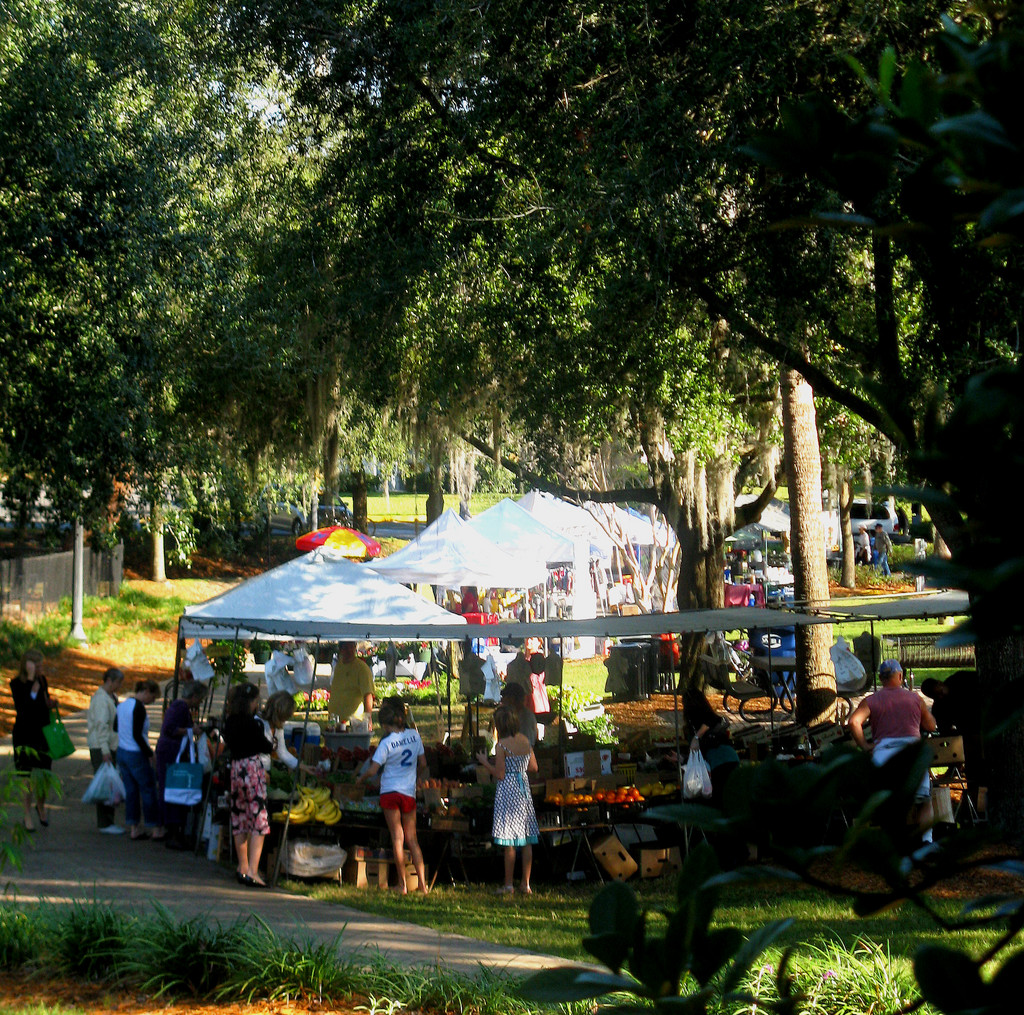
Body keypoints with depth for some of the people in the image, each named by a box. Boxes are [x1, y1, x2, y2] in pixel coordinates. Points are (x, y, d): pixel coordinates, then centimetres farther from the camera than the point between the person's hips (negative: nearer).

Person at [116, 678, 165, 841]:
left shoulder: (122, 705, 9)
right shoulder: (139, 708, -19)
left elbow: (116, 729, 18)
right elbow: (137, 735, -22)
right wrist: (150, 753, -15)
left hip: (121, 753, 9)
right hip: (136, 755, -9)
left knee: (131, 791, 12)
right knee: (149, 790, 1)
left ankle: (134, 829, 15)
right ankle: (156, 829, 7)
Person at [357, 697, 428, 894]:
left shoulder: (387, 743, -13)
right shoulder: (414, 736, 1)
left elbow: (372, 770, -15)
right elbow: (423, 764, 10)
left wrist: (360, 779, 4)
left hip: (390, 792, -4)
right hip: (410, 792, 4)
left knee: (397, 837, 2)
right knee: (412, 838, 11)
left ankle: (402, 884, 3)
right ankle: (422, 884, 4)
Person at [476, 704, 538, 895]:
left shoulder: (502, 745, -13)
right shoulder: (525, 741, 5)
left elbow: (499, 775, -13)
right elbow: (533, 767, 11)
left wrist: (485, 762, 1)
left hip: (508, 790, -6)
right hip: (524, 789, 6)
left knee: (509, 842, -2)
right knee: (526, 840, 8)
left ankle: (508, 884, 1)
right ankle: (526, 884, 10)